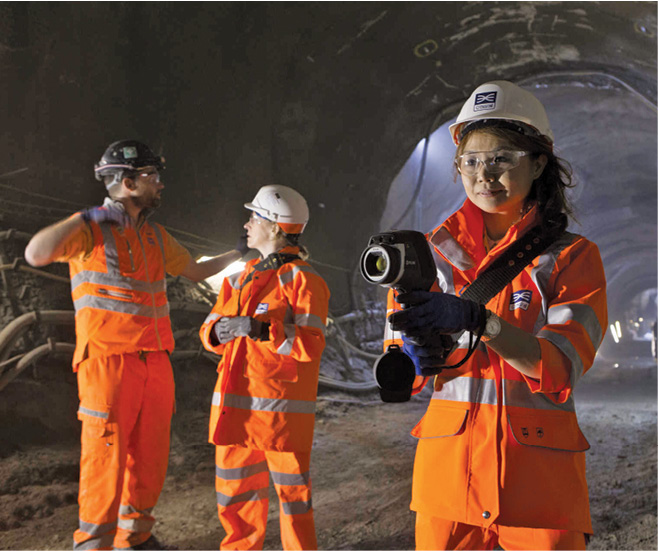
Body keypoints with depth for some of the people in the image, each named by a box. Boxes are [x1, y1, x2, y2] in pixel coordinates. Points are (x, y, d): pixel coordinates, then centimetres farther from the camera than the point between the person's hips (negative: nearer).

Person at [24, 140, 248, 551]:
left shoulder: (155, 236, 15)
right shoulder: (90, 230, -5)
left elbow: (196, 270, 29)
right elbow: (36, 254, -21)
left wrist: (239, 254, 22)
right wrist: (89, 218, -19)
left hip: (156, 362, 7)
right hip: (109, 361, -7)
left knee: (150, 455, 13)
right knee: (106, 455, -6)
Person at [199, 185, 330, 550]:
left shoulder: (302, 280, -7)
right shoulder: (242, 277, 16)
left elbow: (310, 345, -16)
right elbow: (212, 327, 14)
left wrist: (261, 329, -26)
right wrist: (220, 331, -9)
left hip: (281, 409, -7)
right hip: (236, 407, 7)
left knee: (293, 493, 3)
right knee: (235, 495, 14)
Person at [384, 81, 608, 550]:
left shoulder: (573, 257, 0)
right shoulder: (434, 252, 5)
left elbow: (560, 368, -14)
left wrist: (476, 320, -28)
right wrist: (416, 356, -19)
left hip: (540, 475, -1)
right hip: (450, 466, 2)